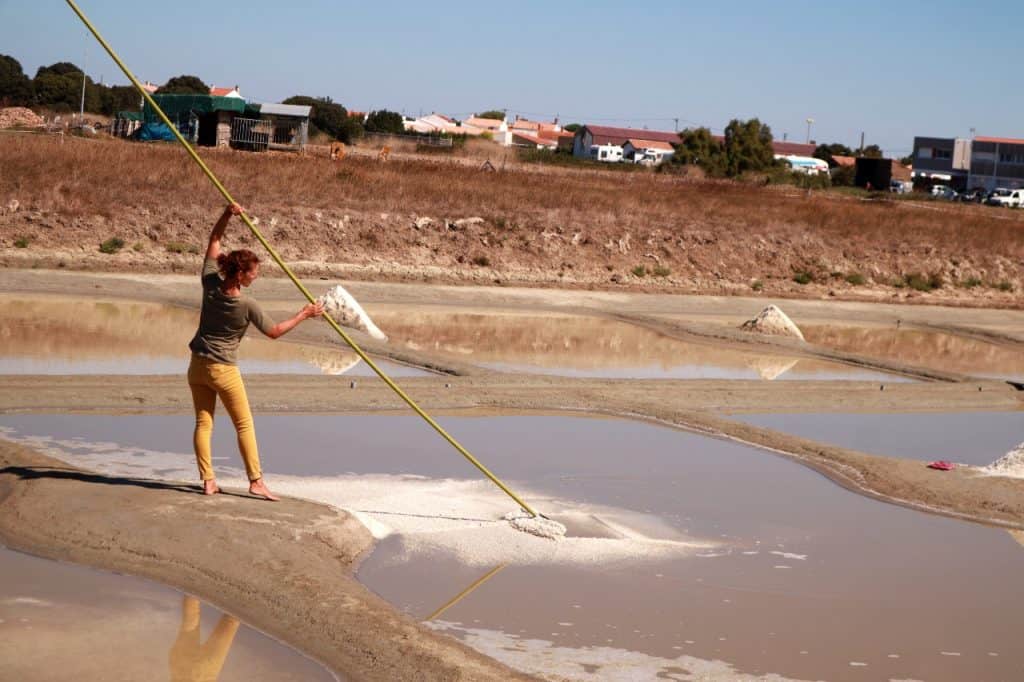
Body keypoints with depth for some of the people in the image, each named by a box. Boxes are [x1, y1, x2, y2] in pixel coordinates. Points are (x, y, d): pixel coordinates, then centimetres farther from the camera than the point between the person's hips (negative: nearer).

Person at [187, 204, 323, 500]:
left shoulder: (210, 284, -8)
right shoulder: (247, 306, -19)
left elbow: (214, 241, 4)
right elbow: (274, 332, -5)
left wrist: (227, 215, -4)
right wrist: (304, 315, 1)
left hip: (197, 365, 5)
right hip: (224, 370, -5)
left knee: (203, 422, 8)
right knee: (244, 425, 5)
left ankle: (208, 481, 9)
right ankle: (256, 481, 6)